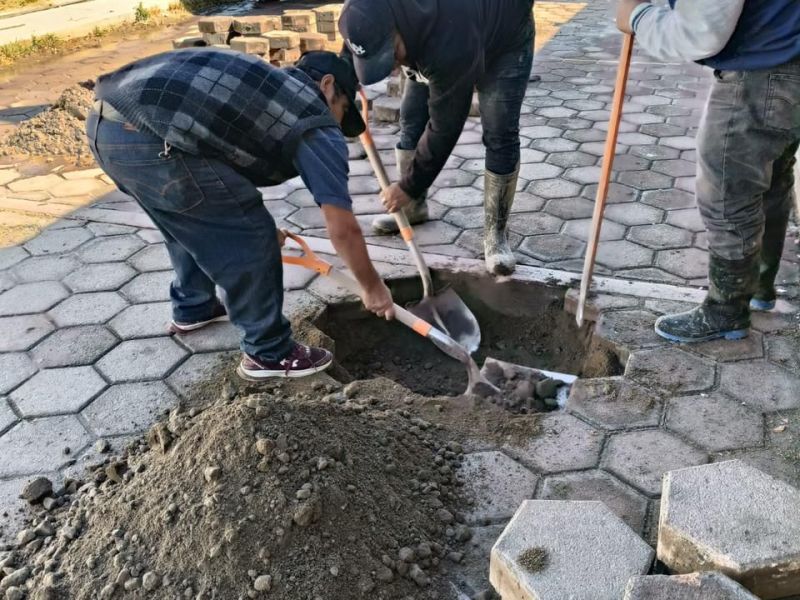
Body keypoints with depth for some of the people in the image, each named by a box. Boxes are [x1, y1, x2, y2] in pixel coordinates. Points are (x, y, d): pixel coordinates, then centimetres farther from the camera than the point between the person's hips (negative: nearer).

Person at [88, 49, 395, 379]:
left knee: (195, 223, 30)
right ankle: (268, 353, 17)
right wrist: (372, 287, 15)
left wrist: (252, 219, 50)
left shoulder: (266, 86, 28)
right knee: (250, 242, 3)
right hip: (149, 139, -10)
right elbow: (342, 229, 0)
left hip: (105, 122, 10)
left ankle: (193, 308, 49)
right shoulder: (317, 124, 3)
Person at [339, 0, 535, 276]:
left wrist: (409, 186, -26)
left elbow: (445, 127, -36)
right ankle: (413, 207, 20)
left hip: (505, 37, -6)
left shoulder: (450, 46, -47)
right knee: (411, 119, 3)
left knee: (499, 136, -15)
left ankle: (496, 232, -4)